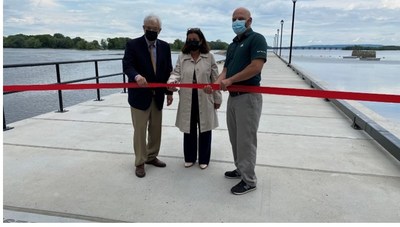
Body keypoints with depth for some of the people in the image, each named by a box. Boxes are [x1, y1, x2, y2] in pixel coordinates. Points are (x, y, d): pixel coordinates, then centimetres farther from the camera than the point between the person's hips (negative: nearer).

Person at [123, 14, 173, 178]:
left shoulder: (165, 46, 6)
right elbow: (127, 65, -19)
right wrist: (137, 76, -41)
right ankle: (140, 163, 15)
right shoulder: (133, 44, -6)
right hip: (140, 95, -4)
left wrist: (169, 92, 4)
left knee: (156, 129, 14)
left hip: (158, 95, 5)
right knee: (140, 130, 2)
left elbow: (168, 70, 8)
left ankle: (151, 156, 32)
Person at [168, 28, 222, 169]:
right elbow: (176, 73, -2)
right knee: (189, 129, 10)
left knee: (205, 129, 7)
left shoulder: (209, 57, 1)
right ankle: (190, 157, 27)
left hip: (205, 99, -1)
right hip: (187, 99, 2)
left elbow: (215, 79, 2)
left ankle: (204, 159, 23)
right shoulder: (182, 57, 6)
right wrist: (172, 81, -26)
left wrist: (217, 98, 1)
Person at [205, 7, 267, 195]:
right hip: (233, 96, 8)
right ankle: (240, 169, 31)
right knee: (235, 137, 15)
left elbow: (256, 67, -20)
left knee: (246, 139, -2)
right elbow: (226, 70, 11)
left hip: (249, 96, -8)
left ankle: (249, 180, 10)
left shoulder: (256, 39, -7)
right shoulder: (232, 45, 18)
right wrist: (216, 83, -8)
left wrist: (230, 80, -17)